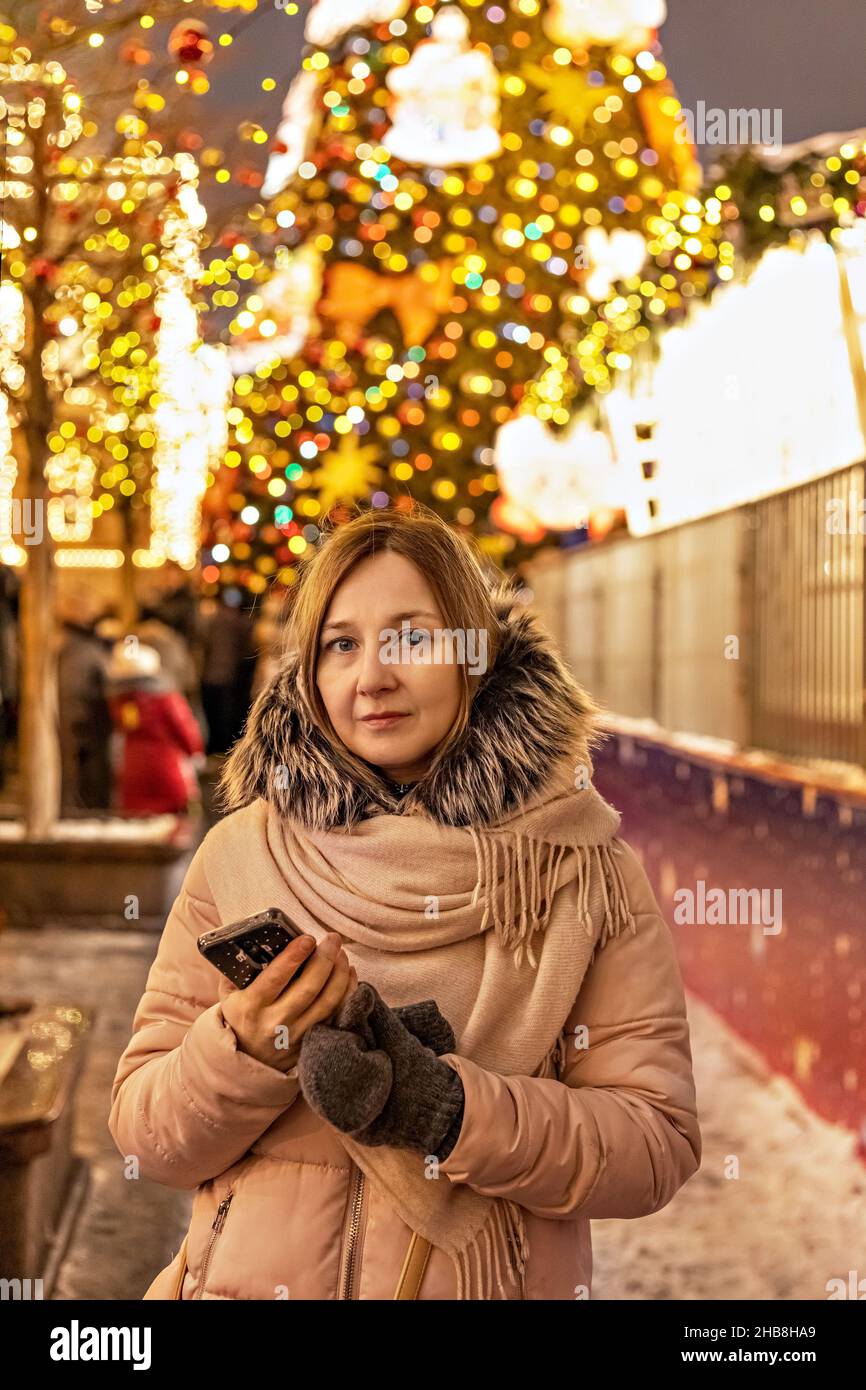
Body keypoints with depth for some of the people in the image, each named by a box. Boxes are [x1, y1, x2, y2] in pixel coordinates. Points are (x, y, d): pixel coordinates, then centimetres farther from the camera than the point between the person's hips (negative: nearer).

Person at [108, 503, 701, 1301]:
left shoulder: (583, 869, -9)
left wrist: (448, 1108, -25)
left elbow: (659, 1145, -13)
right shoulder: (240, 854, -6)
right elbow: (145, 1133, -5)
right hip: (259, 1277, 1)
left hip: (499, 1282, 0)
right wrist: (247, 1051, -24)